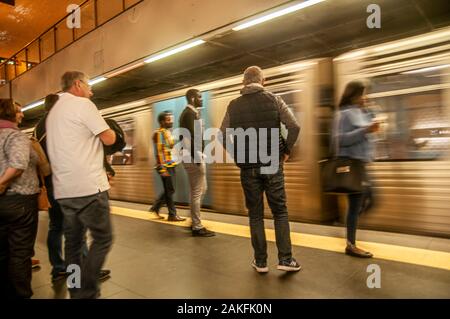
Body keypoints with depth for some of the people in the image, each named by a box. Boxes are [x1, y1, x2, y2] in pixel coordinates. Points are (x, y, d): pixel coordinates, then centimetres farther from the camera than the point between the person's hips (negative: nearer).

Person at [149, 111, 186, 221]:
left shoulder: (168, 132, 17)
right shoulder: (158, 133, -10)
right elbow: (158, 152, -17)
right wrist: (162, 168, -22)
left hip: (171, 165, 9)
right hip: (165, 166, -9)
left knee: (168, 190, 14)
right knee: (170, 190, -3)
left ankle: (155, 207, 27)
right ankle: (172, 215, 7)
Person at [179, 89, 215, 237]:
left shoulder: (190, 113, 19)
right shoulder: (190, 114, -12)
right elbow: (190, 137, -22)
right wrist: (197, 157, -23)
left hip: (194, 157, 10)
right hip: (193, 158, -10)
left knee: (201, 190, 17)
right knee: (197, 192, -4)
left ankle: (195, 221, 26)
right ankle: (197, 227, 5)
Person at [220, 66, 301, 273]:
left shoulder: (234, 106, 3)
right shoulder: (273, 100, 0)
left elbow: (223, 136, 0)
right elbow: (294, 127, -7)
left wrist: (238, 155, 9)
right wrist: (286, 150, 5)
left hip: (248, 168, 1)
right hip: (272, 165, -1)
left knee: (255, 215, 11)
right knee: (280, 211, 11)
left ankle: (260, 262, 17)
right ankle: (285, 259, 10)